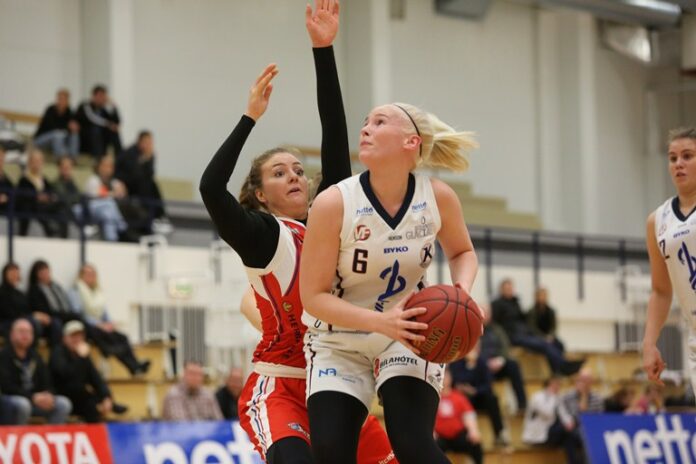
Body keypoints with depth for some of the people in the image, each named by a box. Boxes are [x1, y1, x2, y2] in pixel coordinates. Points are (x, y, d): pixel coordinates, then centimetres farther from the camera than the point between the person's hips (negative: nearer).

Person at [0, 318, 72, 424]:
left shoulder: (35, 357, 11)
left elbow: (46, 383, 12)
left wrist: (48, 396, -13)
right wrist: (32, 397, -24)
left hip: (36, 399, 7)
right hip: (10, 399, -7)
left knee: (63, 404, -10)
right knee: (22, 404, -39)